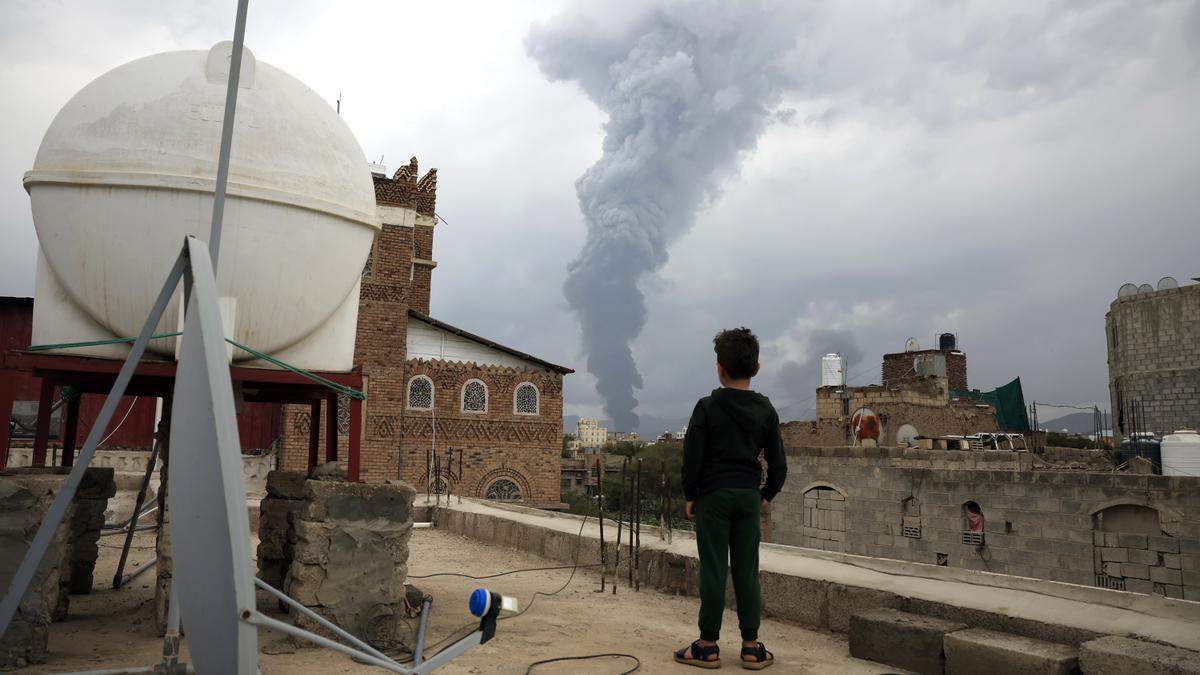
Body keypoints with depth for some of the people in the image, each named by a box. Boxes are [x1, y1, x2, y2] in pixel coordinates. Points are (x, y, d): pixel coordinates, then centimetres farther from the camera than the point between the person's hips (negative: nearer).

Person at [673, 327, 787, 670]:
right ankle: (751, 647, 13)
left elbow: (692, 457, -8)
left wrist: (690, 496, 3)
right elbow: (778, 463, 5)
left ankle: (708, 646, 7)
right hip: (748, 496, 3)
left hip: (714, 495, -3)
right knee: (747, 571, 8)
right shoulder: (766, 410, 3)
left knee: (713, 570, 1)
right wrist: (766, 495, 18)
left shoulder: (707, 406, -7)